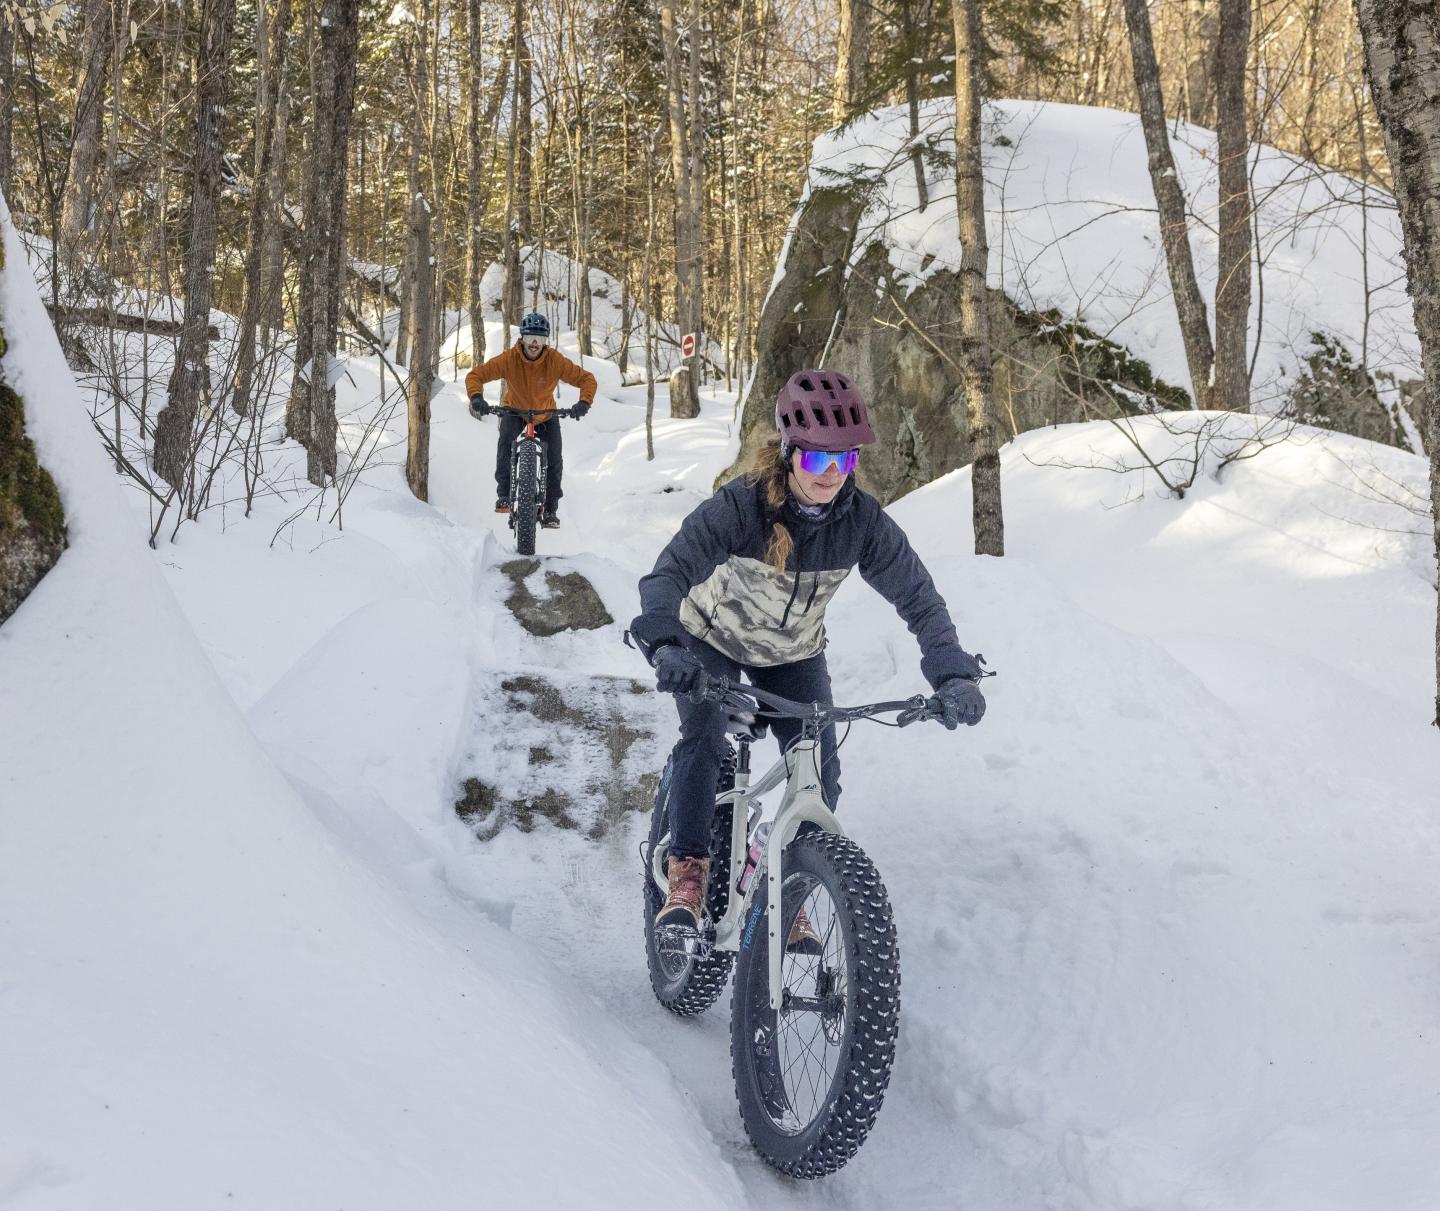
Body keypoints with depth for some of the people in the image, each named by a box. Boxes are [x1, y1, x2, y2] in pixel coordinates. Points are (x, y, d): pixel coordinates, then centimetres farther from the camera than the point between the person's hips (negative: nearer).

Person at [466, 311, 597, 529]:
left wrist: (584, 402, -38)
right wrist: (476, 397, -41)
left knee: (554, 461, -9)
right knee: (506, 440, -31)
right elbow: (476, 374, -22)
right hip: (514, 411, -1)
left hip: (546, 415, 1)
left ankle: (550, 510, 10)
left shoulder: (555, 360, -24)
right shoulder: (509, 359, -25)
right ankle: (504, 495, -24)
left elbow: (586, 378, -20)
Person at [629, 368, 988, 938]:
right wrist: (666, 645, -59)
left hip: (794, 653, 3)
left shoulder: (863, 520, -23)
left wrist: (954, 673, -35)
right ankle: (688, 875, -10)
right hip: (713, 640, -3)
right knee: (703, 741, -26)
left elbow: (918, 597, -20)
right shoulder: (739, 506, -32)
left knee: (820, 773, -10)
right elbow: (669, 573, -40)